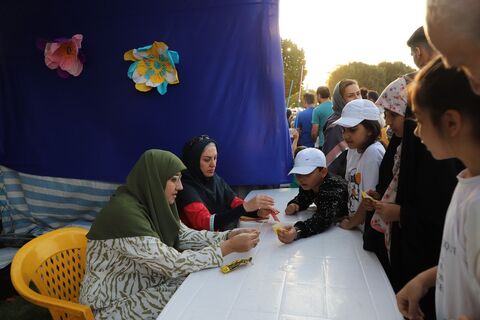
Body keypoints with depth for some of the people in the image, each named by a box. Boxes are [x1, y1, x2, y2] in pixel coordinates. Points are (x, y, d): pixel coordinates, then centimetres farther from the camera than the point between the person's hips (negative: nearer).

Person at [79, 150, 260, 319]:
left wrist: (228, 236, -11)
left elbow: (184, 236, 2)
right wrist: (229, 247, -26)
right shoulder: (125, 213, -29)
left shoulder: (152, 203, -2)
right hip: (114, 304, -7)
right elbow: (174, 264, -30)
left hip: (145, 285, 8)